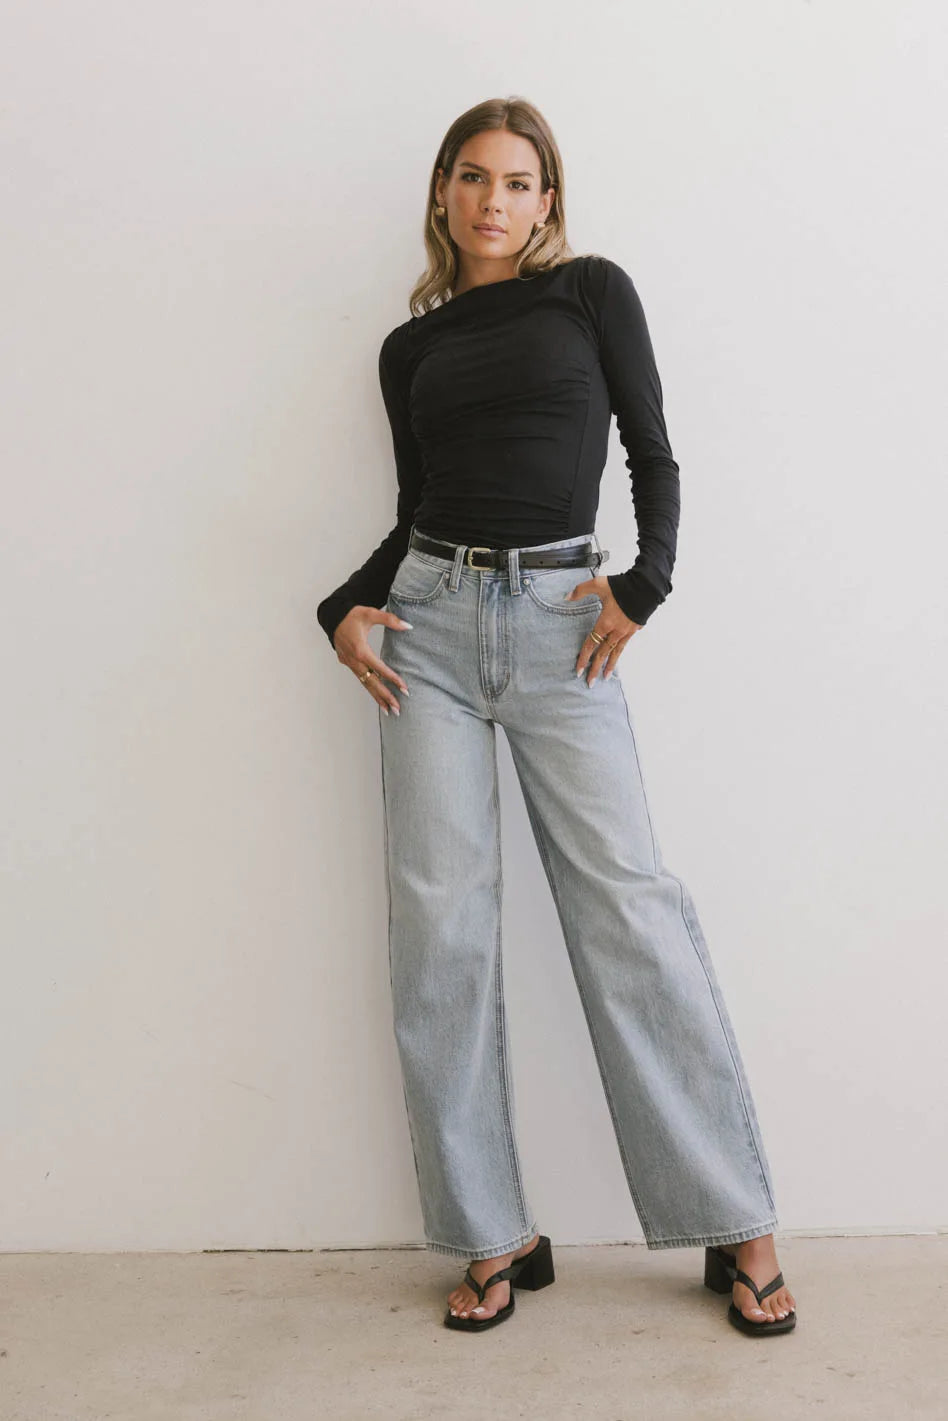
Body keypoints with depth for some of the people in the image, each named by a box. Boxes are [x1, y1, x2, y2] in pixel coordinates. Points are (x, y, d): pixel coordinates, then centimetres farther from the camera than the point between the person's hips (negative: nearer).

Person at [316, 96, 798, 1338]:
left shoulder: (592, 290, 9)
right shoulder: (410, 347, 17)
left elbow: (653, 455, 5)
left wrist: (646, 582, -10)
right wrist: (347, 608, 3)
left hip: (560, 619, -3)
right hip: (432, 619, 3)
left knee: (625, 898, -9)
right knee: (440, 918, -5)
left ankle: (737, 1224, 1)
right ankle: (494, 1237, 4)